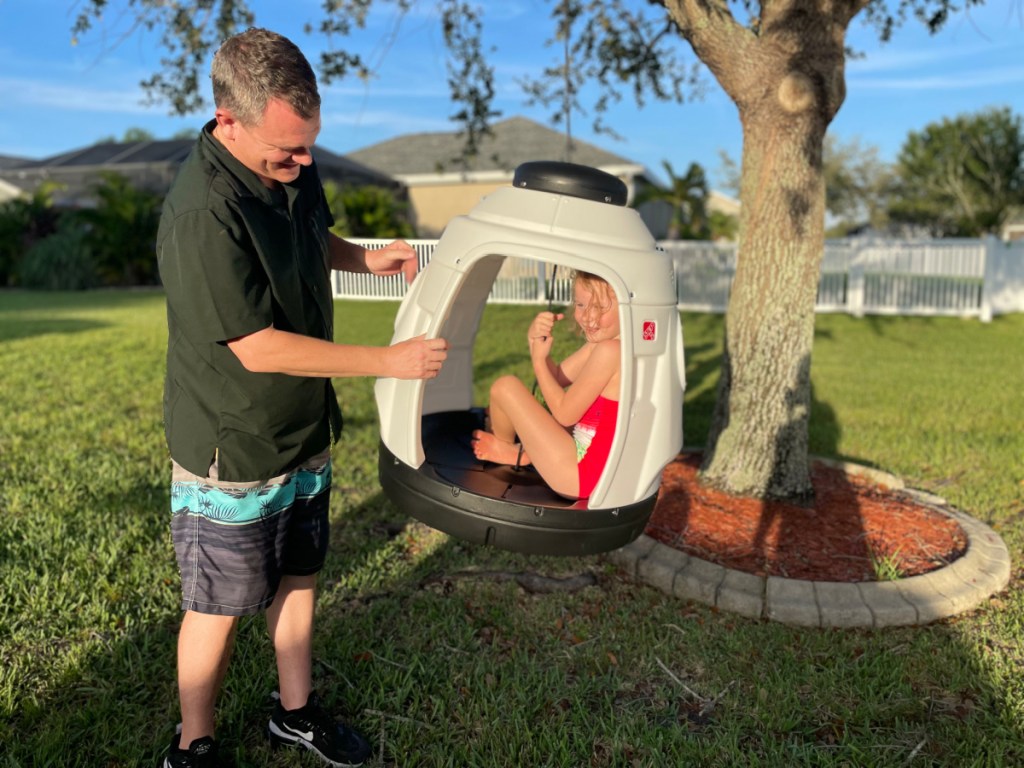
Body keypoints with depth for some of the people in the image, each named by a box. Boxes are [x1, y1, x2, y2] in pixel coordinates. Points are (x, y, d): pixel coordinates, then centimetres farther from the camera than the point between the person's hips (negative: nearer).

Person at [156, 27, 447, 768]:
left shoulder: (293, 168, -2)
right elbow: (260, 348, -26)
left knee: (298, 579, 20)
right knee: (219, 609, 11)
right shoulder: (203, 212, -28)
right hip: (232, 454, -7)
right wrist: (390, 361, -23)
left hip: (304, 434, 8)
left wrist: (365, 257, -2)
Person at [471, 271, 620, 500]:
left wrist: (539, 360, -8)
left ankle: (503, 445, 20)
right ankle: (521, 454, 19)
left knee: (506, 387, -8)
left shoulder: (608, 350, -23)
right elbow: (556, 377, 10)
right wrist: (537, 340, -7)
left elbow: (564, 414, -18)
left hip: (582, 475, -11)